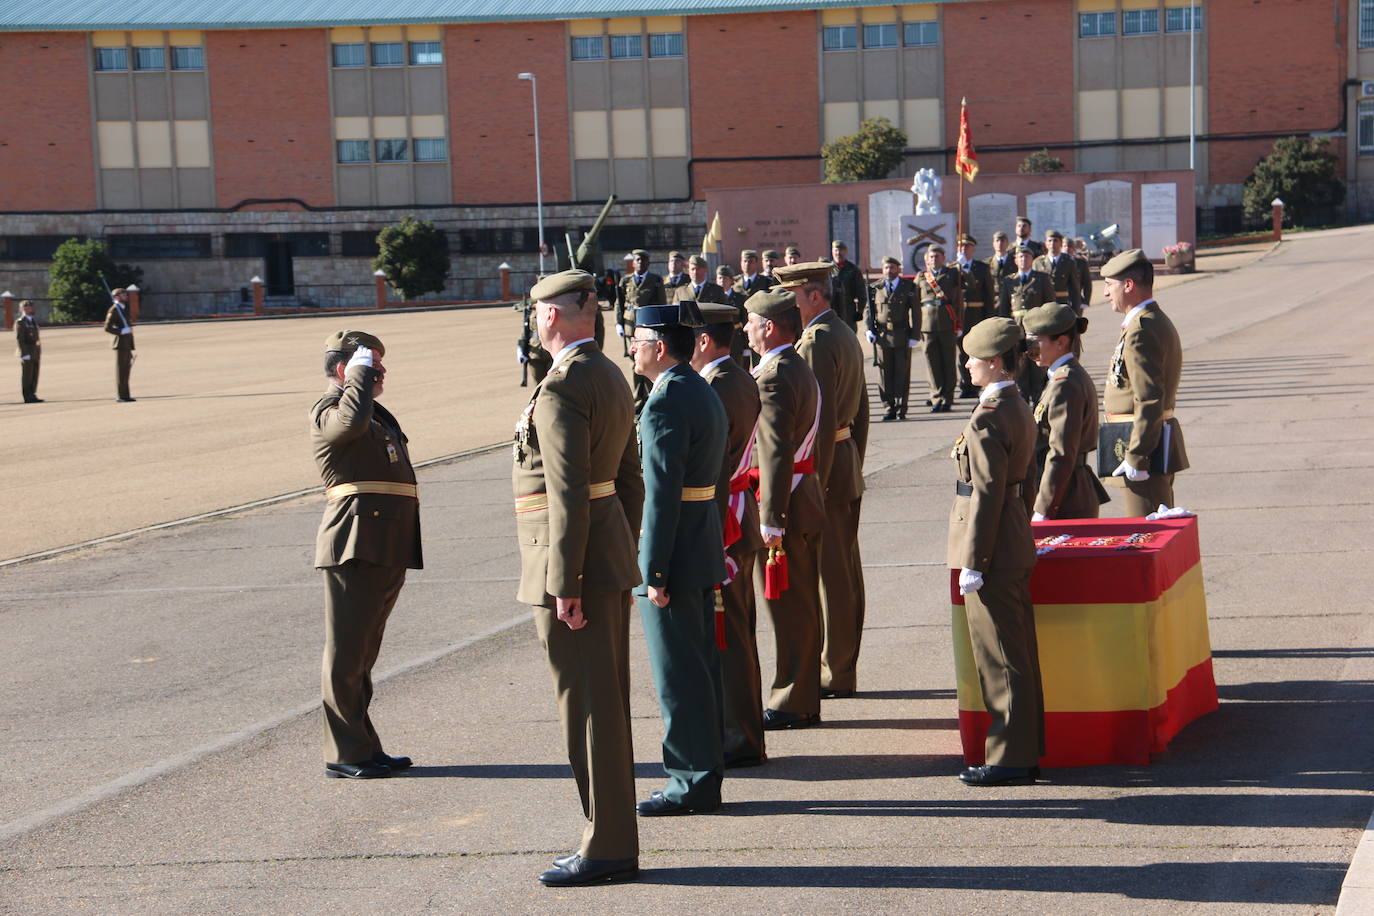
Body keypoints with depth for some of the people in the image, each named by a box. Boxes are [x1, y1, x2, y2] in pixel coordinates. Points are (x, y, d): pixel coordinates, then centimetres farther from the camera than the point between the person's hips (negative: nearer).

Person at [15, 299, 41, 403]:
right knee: (26, 376, -4)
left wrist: (39, 352, 17)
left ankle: (32, 395, 14)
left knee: (34, 375, 8)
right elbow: (19, 339, -14)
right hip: (27, 354, -8)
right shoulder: (20, 323, -9)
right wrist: (25, 354, -20)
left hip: (36, 354, 8)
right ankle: (27, 397, -2)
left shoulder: (34, 321, 17)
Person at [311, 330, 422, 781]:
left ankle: (365, 747, 21)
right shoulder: (327, 411, -6)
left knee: (363, 653, 15)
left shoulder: (379, 415, 24)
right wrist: (361, 369, -15)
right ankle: (344, 754, 0)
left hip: (388, 549, 10)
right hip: (355, 542, -9)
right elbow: (352, 420, -30)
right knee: (346, 652, -4)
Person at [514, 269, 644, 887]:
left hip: (573, 562, -10)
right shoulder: (611, 378, 13)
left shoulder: (561, 388, -18)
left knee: (588, 705, -4)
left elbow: (568, 494, -22)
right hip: (612, 557, 10)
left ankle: (607, 848, 2)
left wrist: (564, 585, -20)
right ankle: (614, 840, 22)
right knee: (607, 702, 14)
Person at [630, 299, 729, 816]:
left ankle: (692, 782, 4)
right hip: (704, 553, 10)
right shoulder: (705, 394, 14)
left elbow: (662, 494, -21)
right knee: (700, 666, 15)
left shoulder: (666, 404, -18)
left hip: (674, 556, -10)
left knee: (679, 673, -3)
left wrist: (654, 573, -20)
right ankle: (705, 773, 23)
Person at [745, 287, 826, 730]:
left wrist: (770, 521, -22)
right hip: (807, 498, 10)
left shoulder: (772, 378, -19)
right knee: (801, 605, 14)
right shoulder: (800, 369, 13)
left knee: (787, 607, -3)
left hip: (785, 507, -10)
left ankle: (792, 703, 3)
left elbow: (775, 454, -23)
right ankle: (804, 698, 22)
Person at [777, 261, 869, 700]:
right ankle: (843, 669, 19)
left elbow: (821, 418, -22)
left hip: (823, 467, -10)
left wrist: (815, 482, -21)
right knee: (845, 571, 13)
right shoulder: (846, 334, 15)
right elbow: (861, 410, 20)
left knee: (829, 573, -4)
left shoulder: (817, 342, -17)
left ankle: (833, 673, 1)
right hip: (848, 468, 10)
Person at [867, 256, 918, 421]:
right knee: (885, 375, 3)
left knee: (902, 374, 1)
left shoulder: (908, 288, 5)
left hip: (902, 338, -1)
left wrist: (914, 336, -4)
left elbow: (915, 313, 3)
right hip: (882, 337, 1)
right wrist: (870, 329, -2)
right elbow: (869, 310, 13)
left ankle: (901, 410, 7)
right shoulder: (876, 289, 9)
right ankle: (889, 409, 10)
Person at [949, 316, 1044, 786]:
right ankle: (1027, 751, 21)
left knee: (1000, 660, -3)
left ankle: (1008, 759, 3)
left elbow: (987, 493, -20)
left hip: (994, 555, -10)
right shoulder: (1020, 409, 11)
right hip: (1016, 549, 10)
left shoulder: (987, 418, -19)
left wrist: (972, 564, -17)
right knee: (1018, 655, 14)